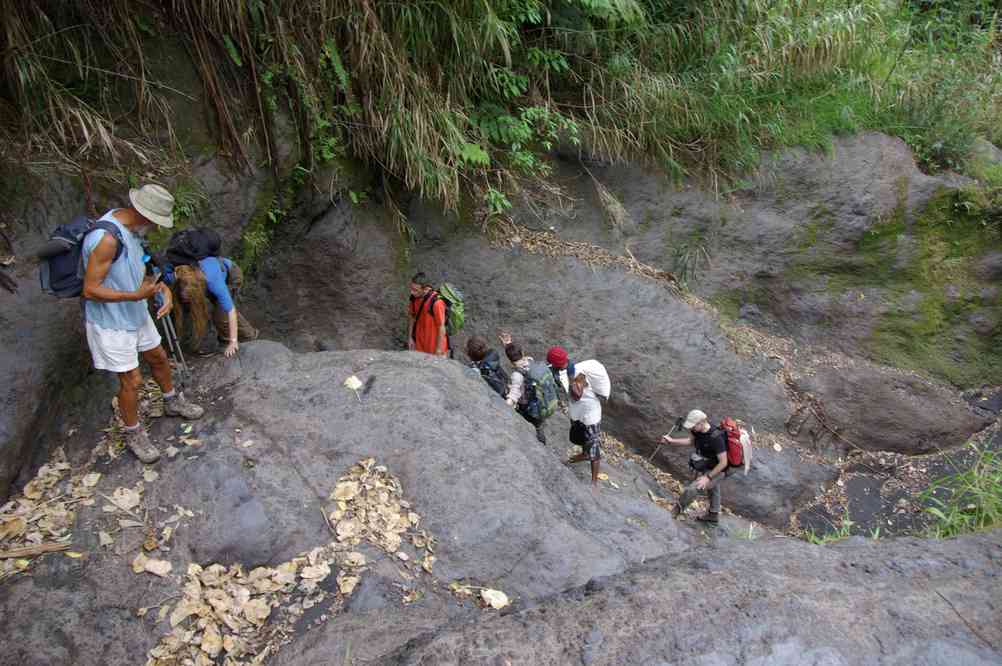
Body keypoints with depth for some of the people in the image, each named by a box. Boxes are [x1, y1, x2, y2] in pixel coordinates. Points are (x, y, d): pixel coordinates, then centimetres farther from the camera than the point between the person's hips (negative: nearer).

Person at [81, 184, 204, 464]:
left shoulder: (128, 226, -3)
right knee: (131, 380, 3)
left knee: (159, 358, 23)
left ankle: (172, 402, 48)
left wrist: (162, 287, -8)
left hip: (135, 314, 9)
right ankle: (133, 434, 25)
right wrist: (138, 295, -33)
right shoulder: (107, 239, -32)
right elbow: (90, 290, -27)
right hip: (111, 323, -9)